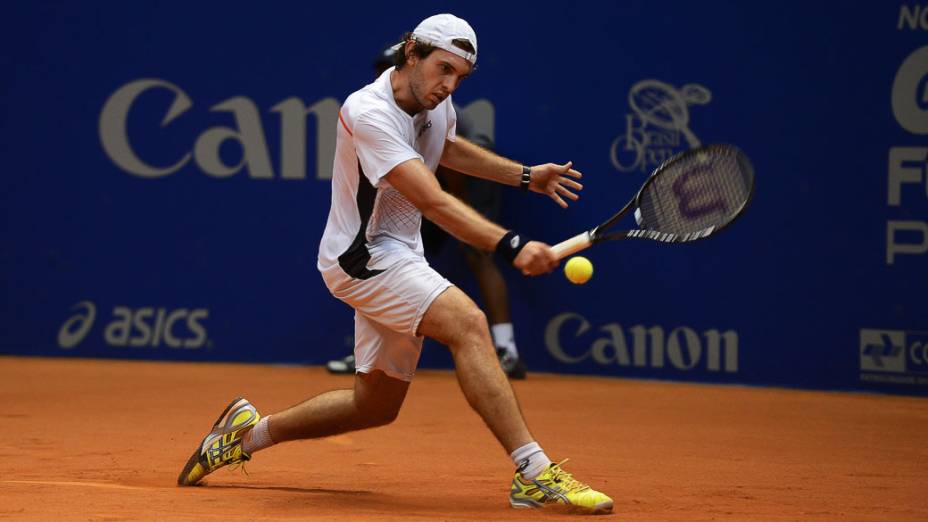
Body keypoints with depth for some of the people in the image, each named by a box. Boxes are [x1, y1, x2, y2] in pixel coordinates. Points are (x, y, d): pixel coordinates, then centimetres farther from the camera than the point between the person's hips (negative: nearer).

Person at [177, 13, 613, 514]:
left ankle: (249, 431, 32)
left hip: (396, 258, 10)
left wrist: (525, 176, 19)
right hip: (362, 255, -10)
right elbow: (434, 203, -35)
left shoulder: (434, 99, 2)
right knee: (468, 323, -28)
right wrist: (511, 246, -45)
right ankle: (534, 474, -31)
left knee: (376, 405, 15)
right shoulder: (369, 113, -25)